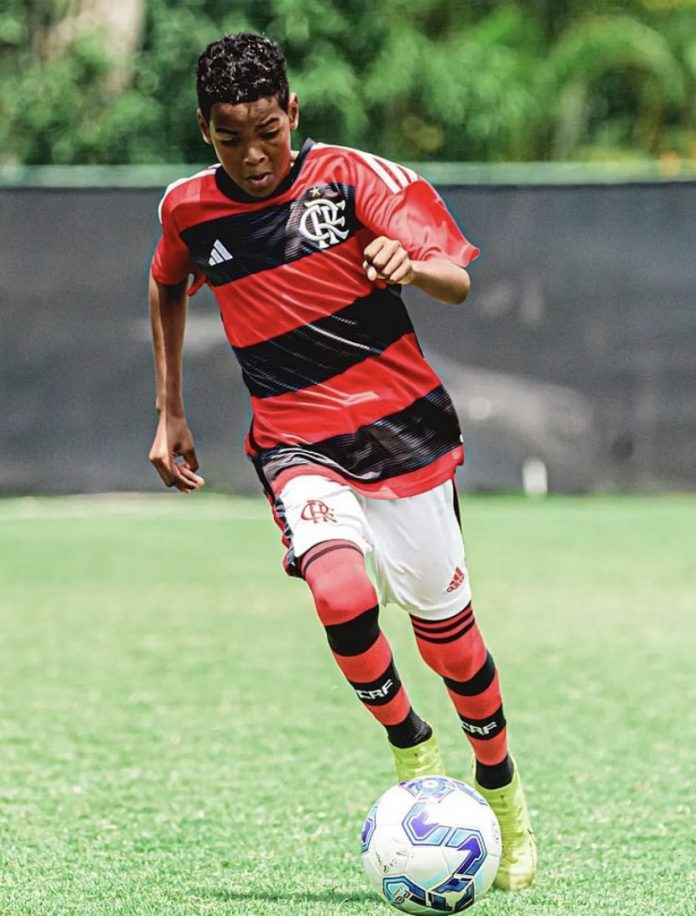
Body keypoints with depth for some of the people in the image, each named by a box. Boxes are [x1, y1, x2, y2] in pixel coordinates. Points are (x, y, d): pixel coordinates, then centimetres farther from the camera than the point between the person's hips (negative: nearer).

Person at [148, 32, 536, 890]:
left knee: (444, 627, 7)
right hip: (296, 445, 1)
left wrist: (408, 263, -38)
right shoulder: (188, 209, -1)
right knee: (340, 592, -28)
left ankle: (501, 794, 33)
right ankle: (410, 747, -3)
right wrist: (169, 414, 20)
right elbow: (167, 288, 22)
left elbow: (457, 284, -15)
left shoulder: (352, 177, -9)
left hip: (403, 429, 0)